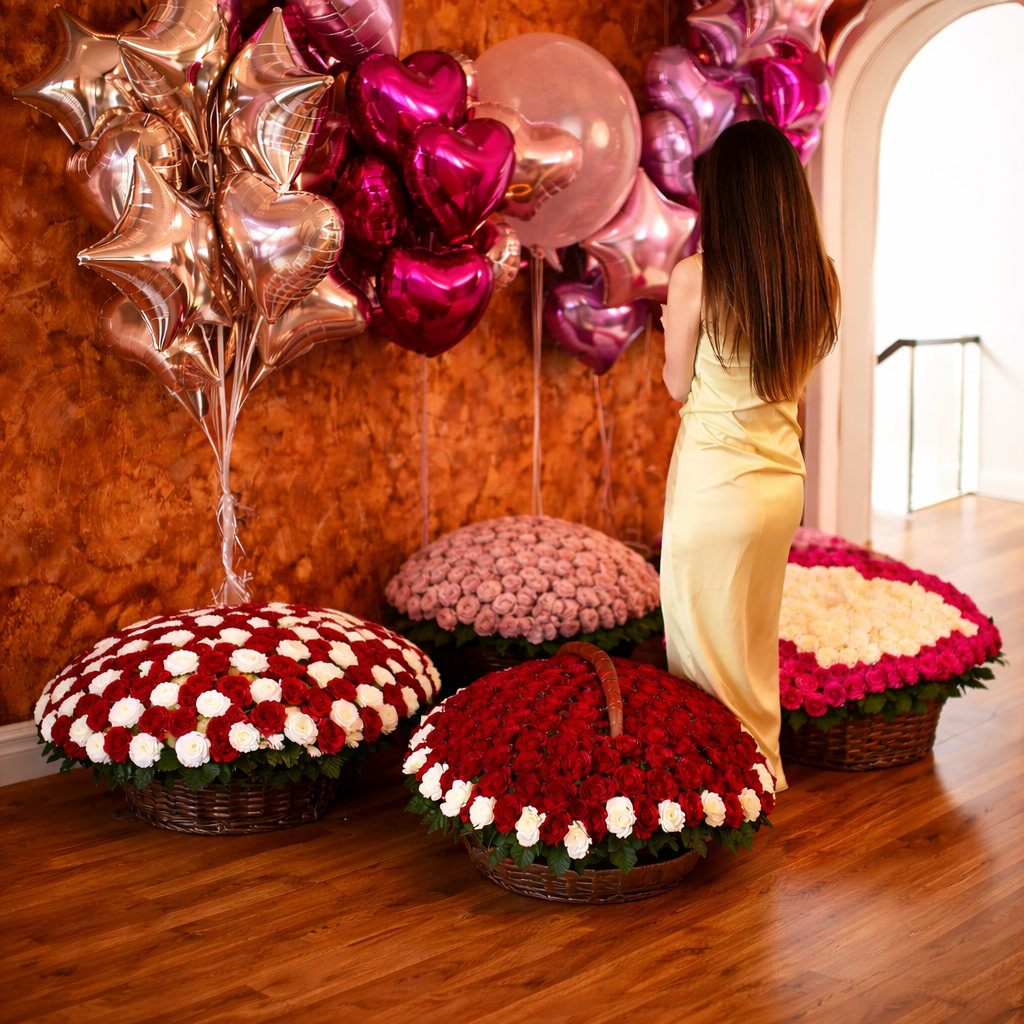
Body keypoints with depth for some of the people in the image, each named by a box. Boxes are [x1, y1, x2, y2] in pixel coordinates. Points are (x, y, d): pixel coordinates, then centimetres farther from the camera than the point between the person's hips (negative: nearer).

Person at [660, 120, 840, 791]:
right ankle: (763, 768, 36)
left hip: (715, 479, -6)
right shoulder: (821, 279, -3)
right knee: (757, 638, 22)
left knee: (708, 644, 10)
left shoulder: (696, 277, -17)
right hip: (784, 478, 6)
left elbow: (679, 385, -5)